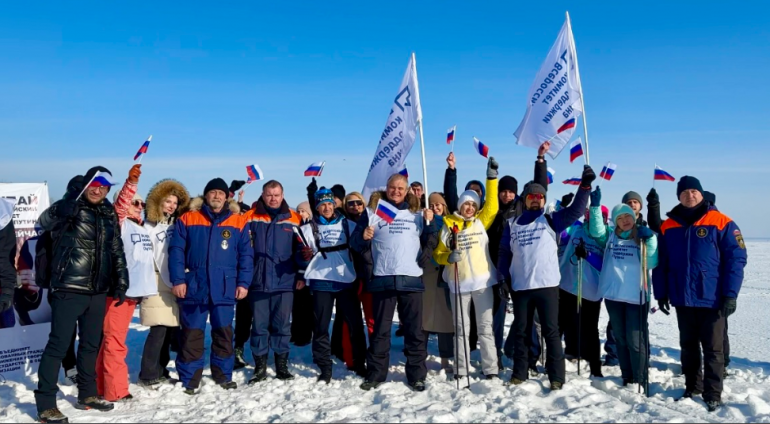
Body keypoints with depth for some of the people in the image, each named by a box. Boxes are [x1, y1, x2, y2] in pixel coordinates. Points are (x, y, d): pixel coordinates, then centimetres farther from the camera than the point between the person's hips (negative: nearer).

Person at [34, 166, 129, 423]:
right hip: (69, 289, -6)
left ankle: (87, 395, 29)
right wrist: (63, 210, -45)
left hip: (98, 291, 6)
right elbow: (45, 222, -27)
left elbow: (116, 251, 16)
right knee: (59, 344, -5)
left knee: (91, 344, 15)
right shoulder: (71, 207, -6)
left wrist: (120, 281, 9)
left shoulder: (109, 215, 10)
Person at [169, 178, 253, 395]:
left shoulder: (239, 222, 6)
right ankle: (189, 379, 14)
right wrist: (178, 279, -8)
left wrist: (243, 283, -1)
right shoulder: (187, 219, 4)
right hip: (194, 287, -1)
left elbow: (246, 255, 6)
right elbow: (176, 251, 0)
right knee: (191, 334, 5)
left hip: (224, 288, 1)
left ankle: (223, 375, 23)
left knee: (224, 333, 9)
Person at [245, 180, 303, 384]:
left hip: (285, 282, 0)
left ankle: (282, 366, 18)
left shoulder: (294, 219, 4)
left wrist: (301, 275, 3)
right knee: (259, 325, 6)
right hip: (258, 282, 0)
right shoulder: (251, 217, 2)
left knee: (282, 326, 8)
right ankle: (260, 367, 16)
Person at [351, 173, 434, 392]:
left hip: (412, 278, 1)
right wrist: (363, 237, -17)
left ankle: (417, 374, 14)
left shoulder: (416, 212, 13)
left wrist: (430, 223, -3)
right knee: (380, 329, 7)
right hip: (383, 279, -1)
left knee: (415, 330, 5)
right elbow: (356, 243, 5)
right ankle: (376, 373, 17)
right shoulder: (373, 211, 8)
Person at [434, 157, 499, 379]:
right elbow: (438, 254, 4)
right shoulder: (449, 225, 3)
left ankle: (491, 369, 9)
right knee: (461, 328, 8)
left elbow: (492, 204, -3)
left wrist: (491, 177, -8)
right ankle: (461, 369, 15)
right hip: (459, 283, -1)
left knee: (485, 327, 4)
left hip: (482, 281, 1)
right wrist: (449, 257, -17)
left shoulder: (481, 221, 9)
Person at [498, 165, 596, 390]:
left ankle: (556, 376, 8)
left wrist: (585, 185, -19)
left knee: (551, 331, 1)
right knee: (520, 331, 11)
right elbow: (504, 253, 13)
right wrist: (503, 278, 4)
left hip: (547, 285, -2)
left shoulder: (550, 220, 5)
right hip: (520, 286, 2)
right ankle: (519, 373, 23)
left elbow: (575, 210, -7)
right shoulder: (512, 224, 11)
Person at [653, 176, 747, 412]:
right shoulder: (668, 227, 3)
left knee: (713, 349, 5)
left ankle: (713, 395, 15)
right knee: (688, 346, 15)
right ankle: (692, 387, 29)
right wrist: (661, 293, 4)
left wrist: (730, 294, -15)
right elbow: (661, 263, 6)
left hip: (712, 299, -4)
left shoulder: (721, 223, -7)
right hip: (682, 299, 4)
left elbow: (736, 259, -10)